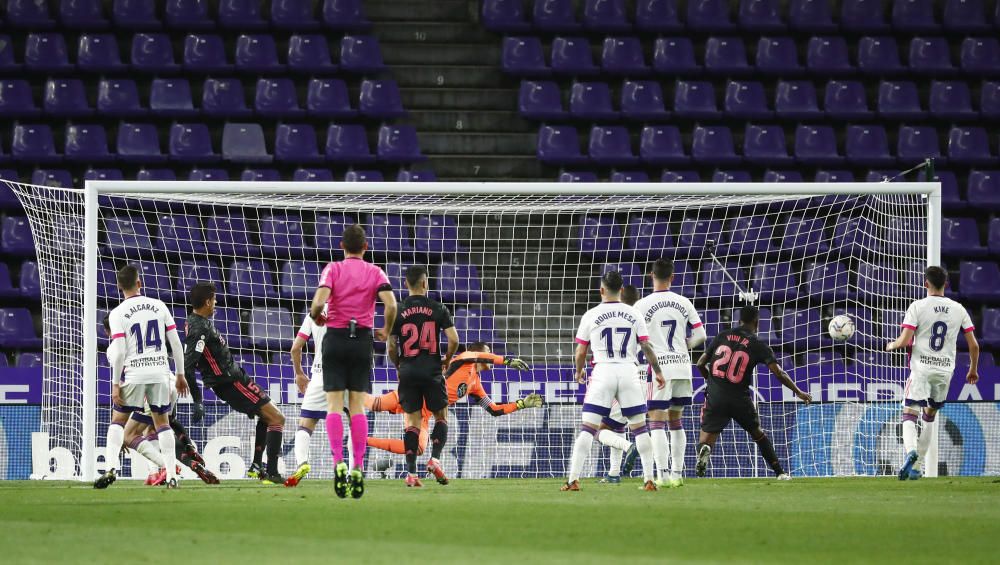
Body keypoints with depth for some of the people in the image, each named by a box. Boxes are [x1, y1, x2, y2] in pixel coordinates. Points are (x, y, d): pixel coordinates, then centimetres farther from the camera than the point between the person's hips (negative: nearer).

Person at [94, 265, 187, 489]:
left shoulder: (118, 313, -5)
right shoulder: (158, 306, 5)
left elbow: (119, 352, -12)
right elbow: (176, 343, 5)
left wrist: (116, 384, -5)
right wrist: (180, 374, 14)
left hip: (134, 374, -3)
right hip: (160, 372, 3)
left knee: (118, 420, 9)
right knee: (162, 422, 14)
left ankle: (111, 468, -9)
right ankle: (171, 475, 7)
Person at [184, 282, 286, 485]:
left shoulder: (195, 322, 8)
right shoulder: (200, 329, -23)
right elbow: (187, 367, -29)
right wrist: (197, 402, -29)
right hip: (232, 382, -10)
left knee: (266, 415, 25)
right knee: (276, 418, -6)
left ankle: (257, 465, 22)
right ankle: (271, 473, -9)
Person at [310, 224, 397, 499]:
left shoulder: (333, 269, -2)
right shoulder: (375, 272, 3)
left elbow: (319, 301, -17)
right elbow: (391, 304, -12)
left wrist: (316, 317, 4)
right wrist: (386, 331, 5)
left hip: (335, 339, -1)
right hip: (363, 340, 1)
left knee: (334, 404, -1)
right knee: (358, 406, 5)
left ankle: (338, 462, -18)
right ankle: (358, 467, -3)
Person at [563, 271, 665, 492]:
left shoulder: (591, 315, 0)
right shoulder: (633, 314, 3)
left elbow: (580, 351, 6)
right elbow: (646, 347, 2)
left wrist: (579, 371, 25)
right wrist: (658, 372, 15)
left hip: (602, 373, -1)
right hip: (628, 372, 1)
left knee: (587, 429, -1)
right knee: (640, 428, 11)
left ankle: (573, 479, -8)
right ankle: (649, 480, 6)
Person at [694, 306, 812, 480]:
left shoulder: (722, 336, 7)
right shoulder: (757, 345, -1)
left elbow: (700, 364, 10)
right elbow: (778, 373, -7)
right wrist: (798, 392, 3)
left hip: (715, 396, 0)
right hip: (740, 399, 0)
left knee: (707, 437, 1)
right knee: (757, 432, 22)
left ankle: (704, 450, -37)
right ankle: (780, 472, 26)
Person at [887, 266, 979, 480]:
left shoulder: (918, 306, -6)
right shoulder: (958, 309, 5)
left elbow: (905, 340, -13)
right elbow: (974, 345, 6)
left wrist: (891, 346, 10)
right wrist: (973, 370, 21)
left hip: (921, 368, -4)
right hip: (945, 370, 4)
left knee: (909, 415, -6)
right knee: (930, 417, 18)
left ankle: (910, 450, -35)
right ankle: (917, 467, 18)